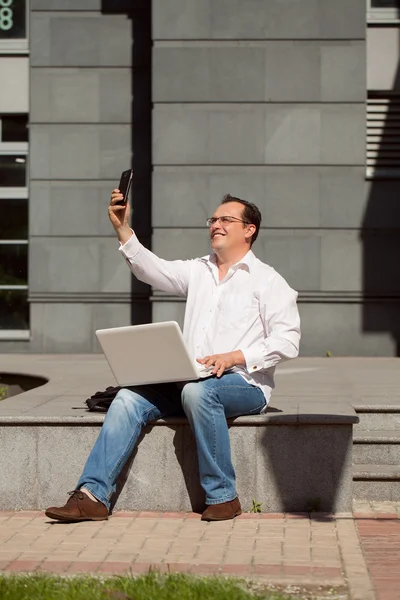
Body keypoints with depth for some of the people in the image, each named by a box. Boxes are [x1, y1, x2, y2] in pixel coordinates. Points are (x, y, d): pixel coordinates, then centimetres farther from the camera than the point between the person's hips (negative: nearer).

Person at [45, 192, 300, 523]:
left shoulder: (268, 281, 2)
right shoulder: (198, 270, 21)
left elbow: (287, 342, -8)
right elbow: (153, 269, 7)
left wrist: (233, 357, -19)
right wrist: (123, 229, -6)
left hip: (244, 382, -6)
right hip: (190, 380, 6)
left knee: (197, 392, -37)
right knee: (130, 398, -17)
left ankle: (223, 496, -27)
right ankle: (93, 495, -24)